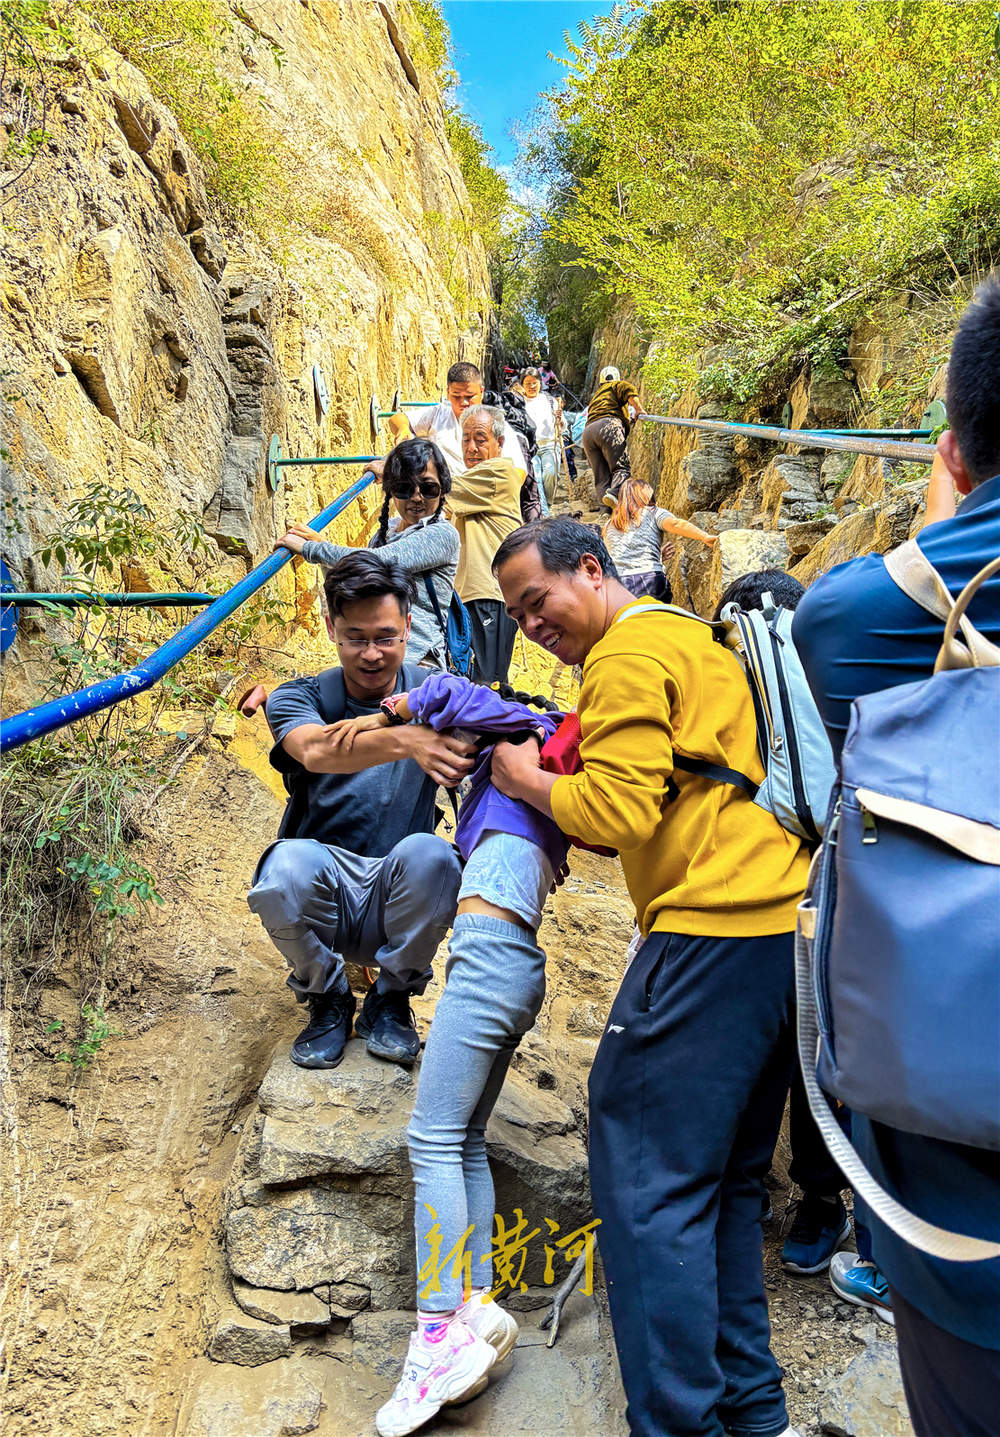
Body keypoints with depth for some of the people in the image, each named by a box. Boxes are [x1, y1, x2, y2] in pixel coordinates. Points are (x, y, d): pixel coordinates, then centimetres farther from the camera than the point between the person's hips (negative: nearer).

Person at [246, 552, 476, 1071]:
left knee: (428, 855, -32)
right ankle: (328, 1001, -2)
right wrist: (406, 741, -47)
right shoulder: (298, 698, -3)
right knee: (289, 863, -33)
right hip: (321, 893, 0)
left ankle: (390, 1000, -3)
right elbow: (316, 751, -28)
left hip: (396, 903, 0)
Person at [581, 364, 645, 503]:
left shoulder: (595, 397, 42)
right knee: (622, 468, -16)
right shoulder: (616, 386, 22)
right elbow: (629, 389, 1)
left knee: (601, 478, -1)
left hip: (587, 433, 6)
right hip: (608, 425, -6)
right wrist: (638, 409, 1)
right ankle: (615, 493, -44)